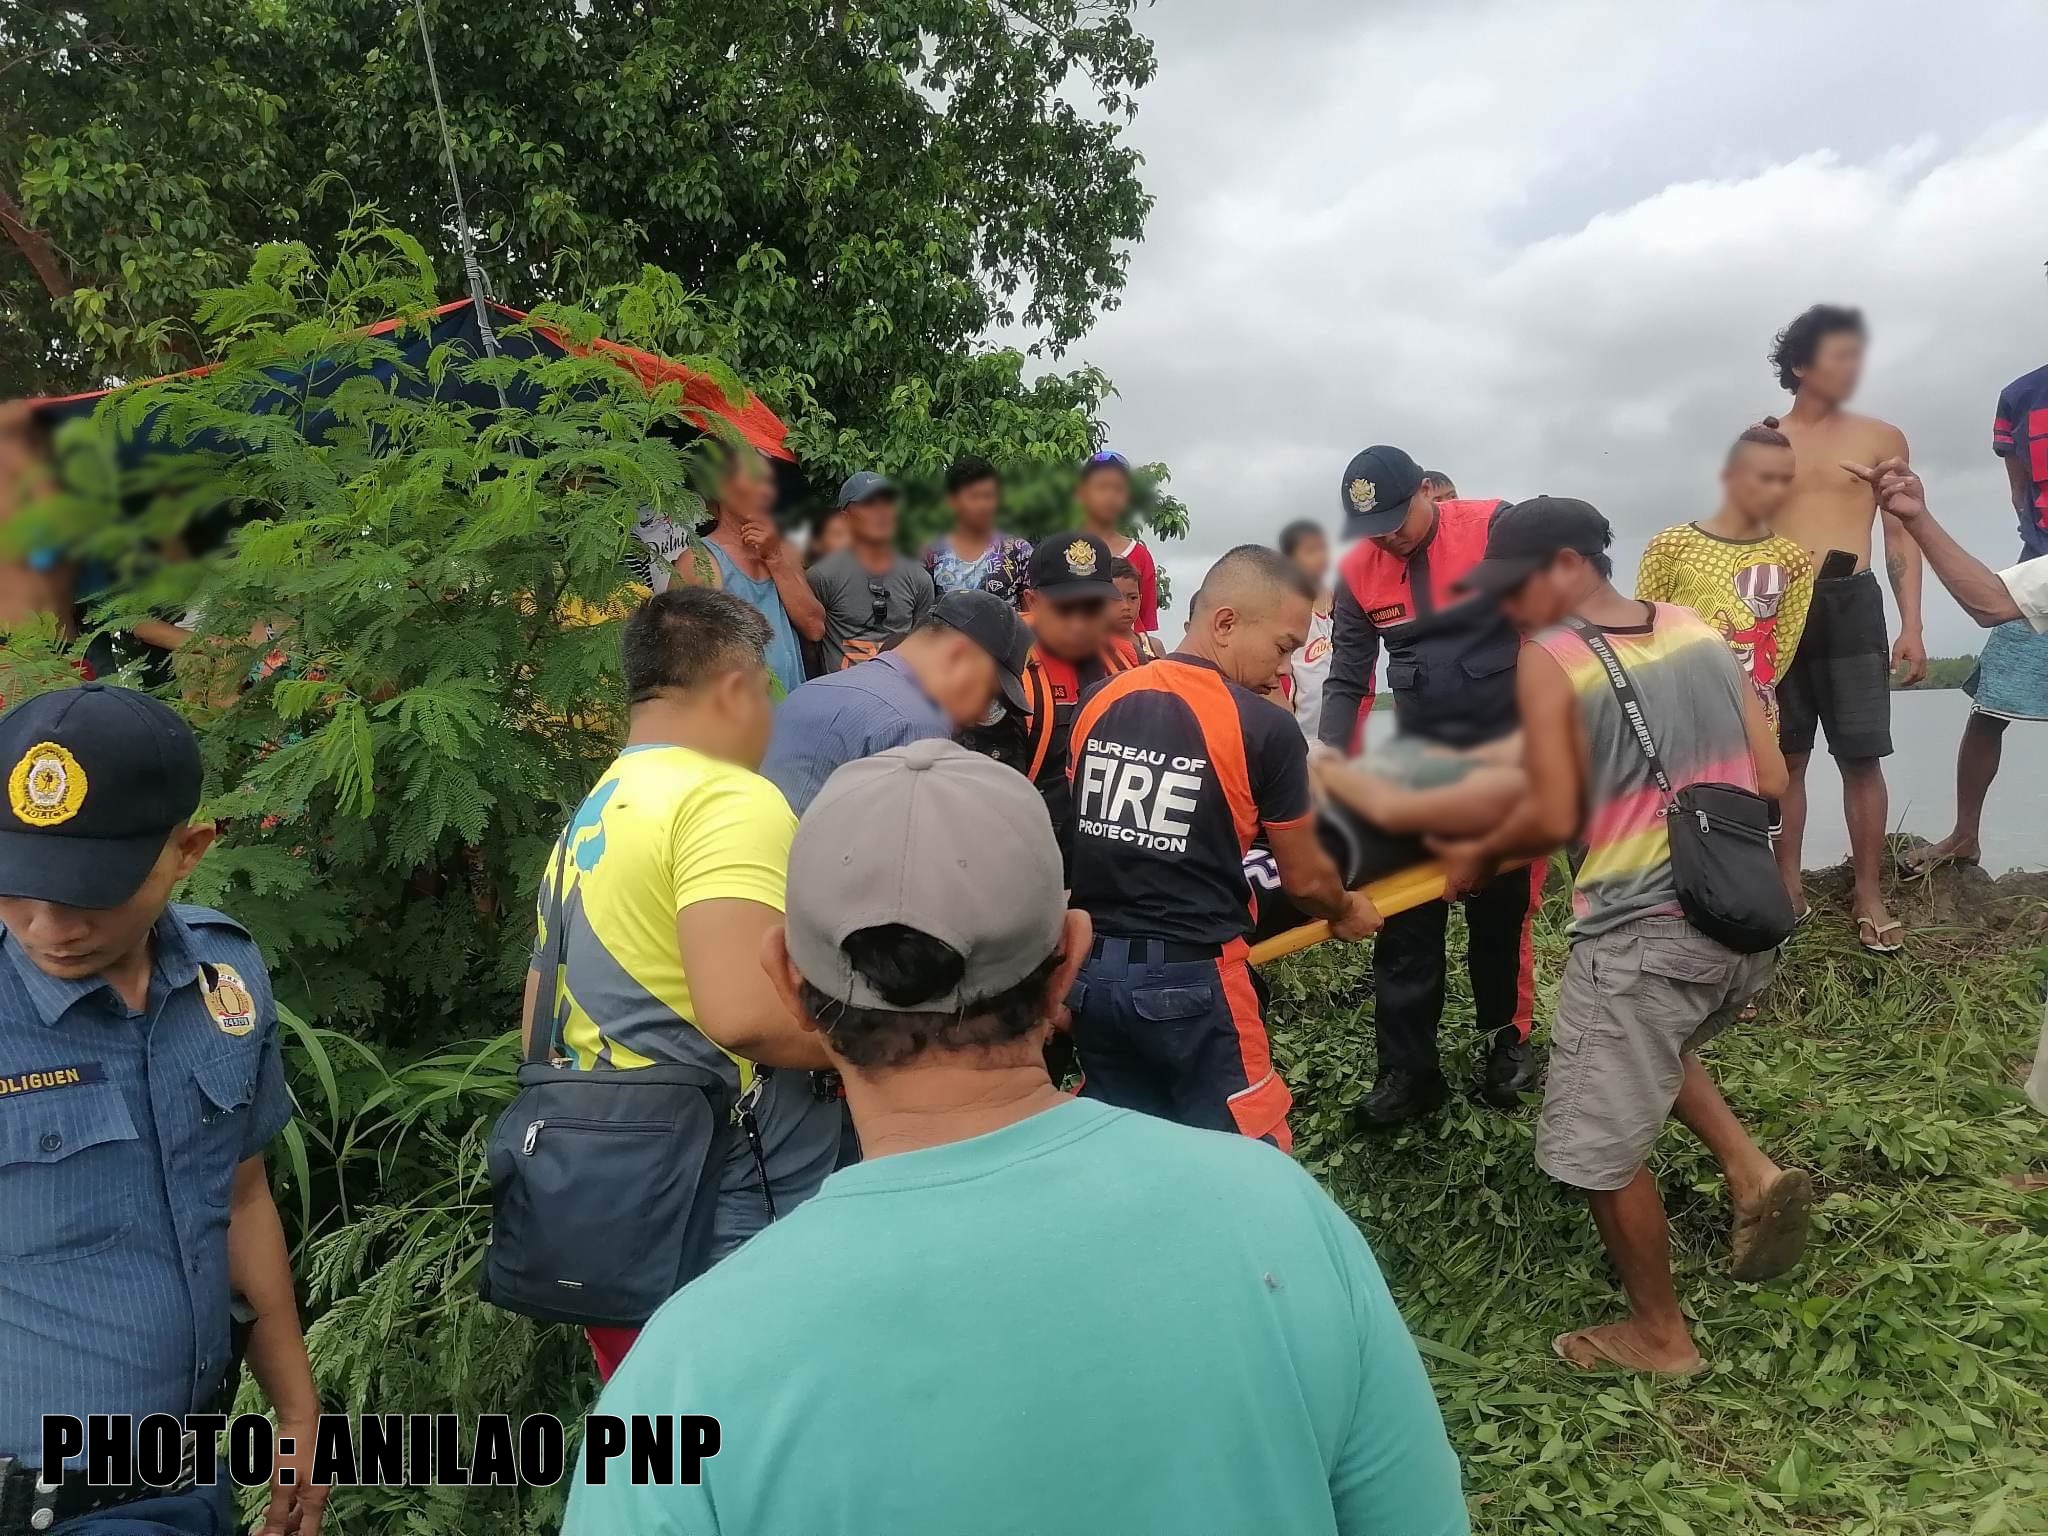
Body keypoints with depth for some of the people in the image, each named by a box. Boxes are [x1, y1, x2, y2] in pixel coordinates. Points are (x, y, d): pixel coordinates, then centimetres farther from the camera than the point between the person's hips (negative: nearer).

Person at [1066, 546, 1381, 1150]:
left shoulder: (1098, 703, 4)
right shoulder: (1264, 727, -11)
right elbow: (1305, 879, -1)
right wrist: (1348, 910, 20)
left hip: (1091, 971, 6)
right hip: (1192, 979, -6)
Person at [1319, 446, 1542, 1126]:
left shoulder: (1497, 529, -12)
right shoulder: (1357, 573, -1)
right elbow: (1347, 680, 3)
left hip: (1509, 753, -3)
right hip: (1420, 761, 3)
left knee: (1501, 908, 7)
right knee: (1406, 916, 0)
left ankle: (1508, 1038, 29)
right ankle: (1407, 1068, 9)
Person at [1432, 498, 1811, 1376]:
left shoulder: (1548, 659, -11)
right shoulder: (1696, 628, 7)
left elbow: (1555, 819, -14)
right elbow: (1770, 781, 8)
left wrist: (1478, 856, 4)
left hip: (1641, 931, -8)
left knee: (1603, 1149, 9)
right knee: (1659, 1044, 35)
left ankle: (1659, 1334, 24)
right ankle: (1752, 1170, 17)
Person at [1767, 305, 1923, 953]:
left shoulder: (1882, 439, 8)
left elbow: (1902, 540, 7)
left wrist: (1912, 626, -2)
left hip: (1850, 603, 0)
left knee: (1861, 757, -2)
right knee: (1783, 755, 4)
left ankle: (1870, 897, 6)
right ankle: (1788, 886, 13)